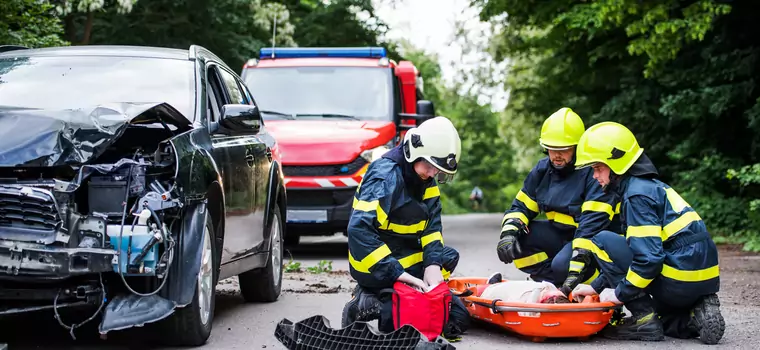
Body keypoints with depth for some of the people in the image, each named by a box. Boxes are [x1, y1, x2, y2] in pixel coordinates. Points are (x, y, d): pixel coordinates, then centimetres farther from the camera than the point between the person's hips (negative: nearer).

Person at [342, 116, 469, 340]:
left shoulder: (425, 178, 4)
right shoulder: (386, 176, -22)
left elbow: (431, 225, 3)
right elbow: (359, 230, -31)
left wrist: (433, 264, -15)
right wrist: (397, 273, -34)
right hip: (377, 269, -9)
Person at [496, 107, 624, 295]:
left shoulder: (593, 172, -22)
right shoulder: (543, 170, 2)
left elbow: (593, 222, -29)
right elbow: (521, 206, 6)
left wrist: (577, 267, -37)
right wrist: (508, 232, -18)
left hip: (590, 240, -7)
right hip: (559, 234, 7)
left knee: (562, 265, -34)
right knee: (518, 235, -14)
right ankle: (555, 286, -10)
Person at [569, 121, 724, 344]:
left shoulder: (637, 195, -13)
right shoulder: (651, 186, 17)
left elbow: (648, 257, -22)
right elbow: (635, 247, 22)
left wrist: (620, 293, -10)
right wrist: (597, 287, 19)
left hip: (680, 281, -10)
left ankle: (645, 319, -7)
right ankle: (699, 312, 6)